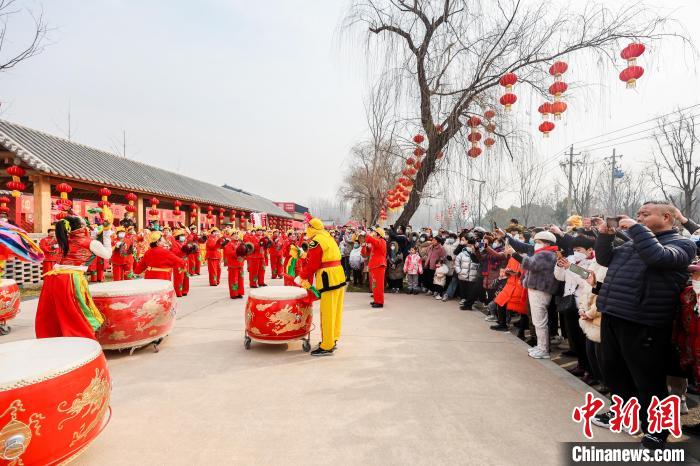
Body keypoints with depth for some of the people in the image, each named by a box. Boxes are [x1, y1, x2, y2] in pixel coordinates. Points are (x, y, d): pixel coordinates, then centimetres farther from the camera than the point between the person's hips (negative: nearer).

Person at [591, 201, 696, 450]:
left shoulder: (681, 243, -5)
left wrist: (635, 228, -19)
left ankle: (656, 430, 24)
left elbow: (657, 256, -26)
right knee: (613, 371, 20)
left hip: (642, 323, -8)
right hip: (612, 316, 8)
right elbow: (604, 259, 20)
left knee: (648, 380, 5)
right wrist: (605, 235, 6)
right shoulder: (634, 242, 17)